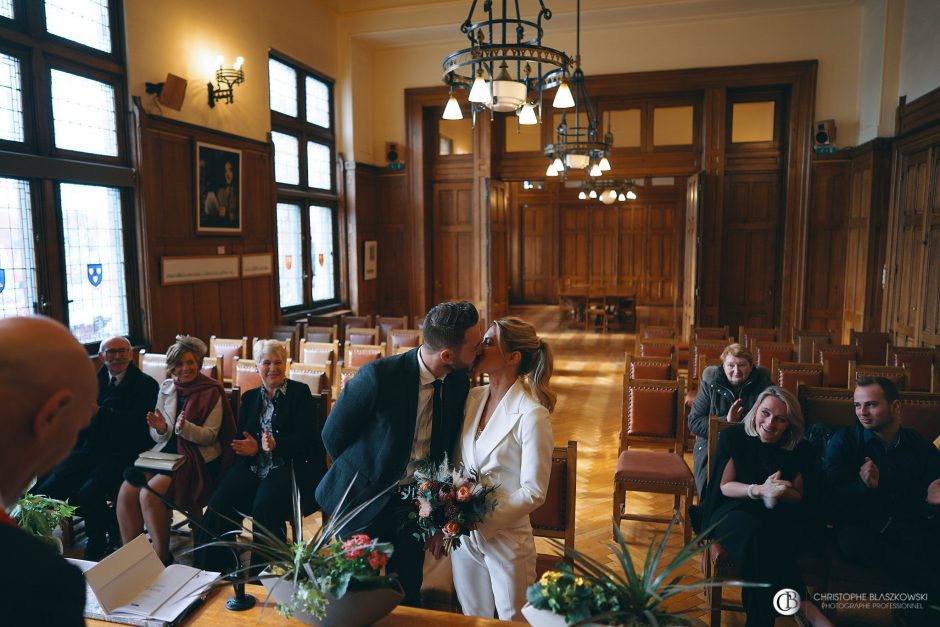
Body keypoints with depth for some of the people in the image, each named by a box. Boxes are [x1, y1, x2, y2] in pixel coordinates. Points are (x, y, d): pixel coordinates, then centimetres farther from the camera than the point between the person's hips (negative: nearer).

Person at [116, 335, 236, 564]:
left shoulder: (211, 392, -5)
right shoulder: (166, 389, 10)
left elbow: (210, 435, -8)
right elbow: (159, 438, 13)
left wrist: (185, 427, -26)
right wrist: (160, 429, -11)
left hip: (197, 458, -5)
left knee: (150, 493, -25)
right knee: (126, 490, -19)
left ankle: (163, 558, -10)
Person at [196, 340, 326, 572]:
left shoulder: (300, 392, 2)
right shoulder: (250, 397, 17)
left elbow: (306, 437, -7)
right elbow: (241, 437, 14)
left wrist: (275, 445, -25)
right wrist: (250, 448, -11)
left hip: (291, 465, -4)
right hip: (254, 465, 5)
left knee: (265, 505, -31)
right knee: (219, 503, -21)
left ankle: (263, 572, -14)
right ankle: (211, 569, -9)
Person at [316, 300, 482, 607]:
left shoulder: (459, 381, -9)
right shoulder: (377, 375, -26)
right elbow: (333, 435, -11)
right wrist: (362, 477, 1)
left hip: (413, 508, 4)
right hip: (365, 505, -3)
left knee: (408, 598, 15)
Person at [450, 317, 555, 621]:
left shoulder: (533, 415, -19)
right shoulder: (473, 398, 0)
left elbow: (534, 492, -17)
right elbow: (456, 463, 7)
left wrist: (483, 523, -19)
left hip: (506, 538, -6)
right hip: (463, 532, 6)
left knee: (513, 619, 15)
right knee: (473, 619, 22)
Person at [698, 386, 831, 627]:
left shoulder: (800, 449, 5)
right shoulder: (733, 437, -1)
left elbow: (798, 497, 9)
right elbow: (724, 486, -3)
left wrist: (781, 492, -16)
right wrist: (759, 490, -22)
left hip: (780, 516, 2)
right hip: (735, 510, -1)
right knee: (756, 535, -38)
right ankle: (805, 607, -30)